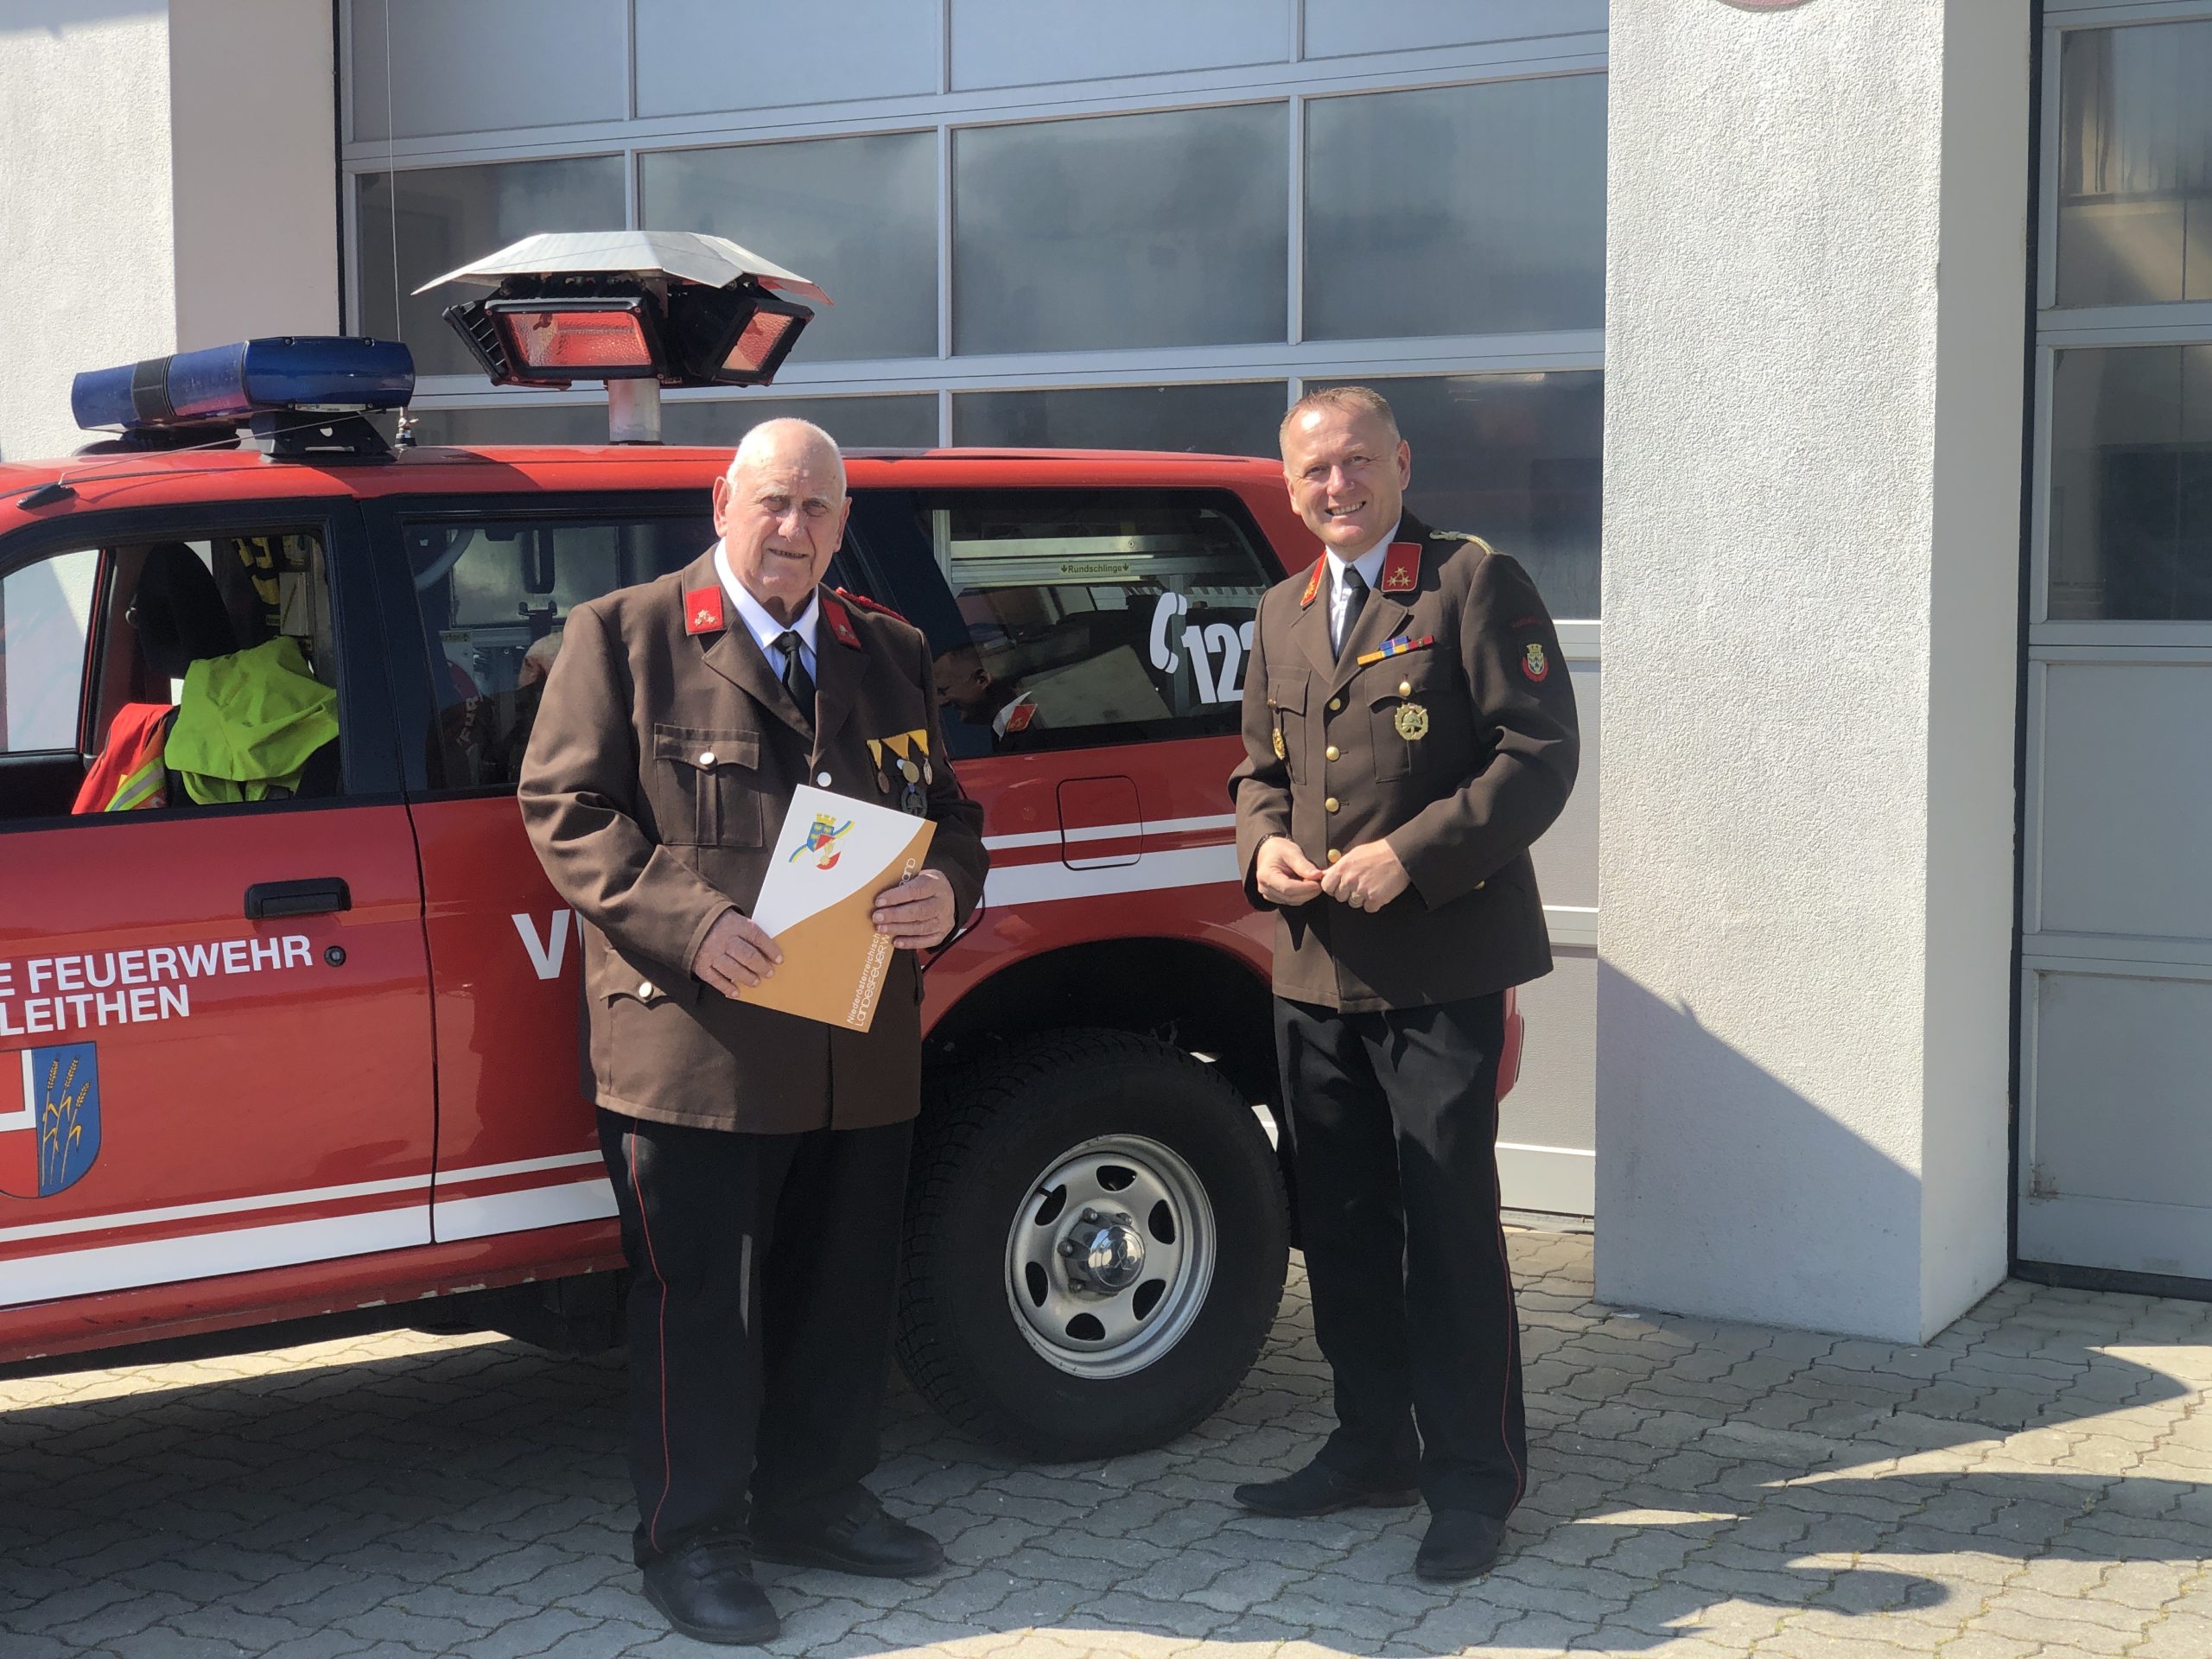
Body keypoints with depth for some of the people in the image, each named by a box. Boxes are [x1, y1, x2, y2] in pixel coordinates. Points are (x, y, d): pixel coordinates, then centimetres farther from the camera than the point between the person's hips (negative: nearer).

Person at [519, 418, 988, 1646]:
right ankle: (691, 1540, 15)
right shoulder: (622, 636, 0)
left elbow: (951, 814, 18)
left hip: (861, 1050, 5)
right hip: (693, 1040, -5)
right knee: (696, 1300, 2)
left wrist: (945, 890, -7)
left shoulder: (891, 655, 16)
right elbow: (565, 809, -5)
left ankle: (815, 1500, 31)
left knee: (845, 1293, 14)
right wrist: (688, 922, -18)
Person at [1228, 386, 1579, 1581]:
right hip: (1316, 971, 7)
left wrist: (1412, 856, -18)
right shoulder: (1283, 616, 16)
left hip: (1441, 973, -7)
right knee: (1339, 1223, 13)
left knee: (1448, 1227, -3)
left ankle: (1471, 1481, 8)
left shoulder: (1475, 584, -4)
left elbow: (1538, 754, -10)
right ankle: (1372, 1448, 27)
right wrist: (1263, 845, 2)